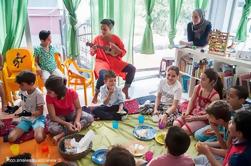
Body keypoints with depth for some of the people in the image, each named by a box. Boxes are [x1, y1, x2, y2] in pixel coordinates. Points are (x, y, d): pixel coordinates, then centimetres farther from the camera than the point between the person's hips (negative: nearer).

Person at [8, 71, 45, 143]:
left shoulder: (38, 94, -20)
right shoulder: (22, 91, -4)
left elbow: (40, 112, -14)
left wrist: (29, 113, -28)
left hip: (37, 118, -5)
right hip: (25, 119, 5)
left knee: (39, 138, -31)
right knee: (10, 138, -14)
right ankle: (30, 128, 7)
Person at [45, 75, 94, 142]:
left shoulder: (72, 93, -27)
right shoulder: (49, 97, -26)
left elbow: (79, 108, -13)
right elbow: (53, 116, -22)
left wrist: (77, 121, -31)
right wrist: (66, 124, -35)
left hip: (71, 113, 2)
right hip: (59, 117, -2)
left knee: (90, 118, -24)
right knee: (52, 129, -34)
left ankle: (62, 134, -24)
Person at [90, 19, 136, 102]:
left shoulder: (116, 38, 2)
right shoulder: (97, 38, 0)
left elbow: (124, 52, 3)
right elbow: (92, 53, 6)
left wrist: (117, 49, -17)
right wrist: (93, 50, -18)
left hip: (115, 61, 3)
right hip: (102, 61, -3)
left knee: (132, 68, -16)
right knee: (103, 74, -38)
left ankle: (125, 89, 5)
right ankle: (96, 95, -14)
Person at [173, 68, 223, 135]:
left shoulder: (215, 96, -20)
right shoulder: (197, 88, -4)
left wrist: (194, 118, -19)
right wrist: (187, 112, -9)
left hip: (203, 119, -5)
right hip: (192, 114, 5)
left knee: (184, 129, -23)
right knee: (176, 124, -14)